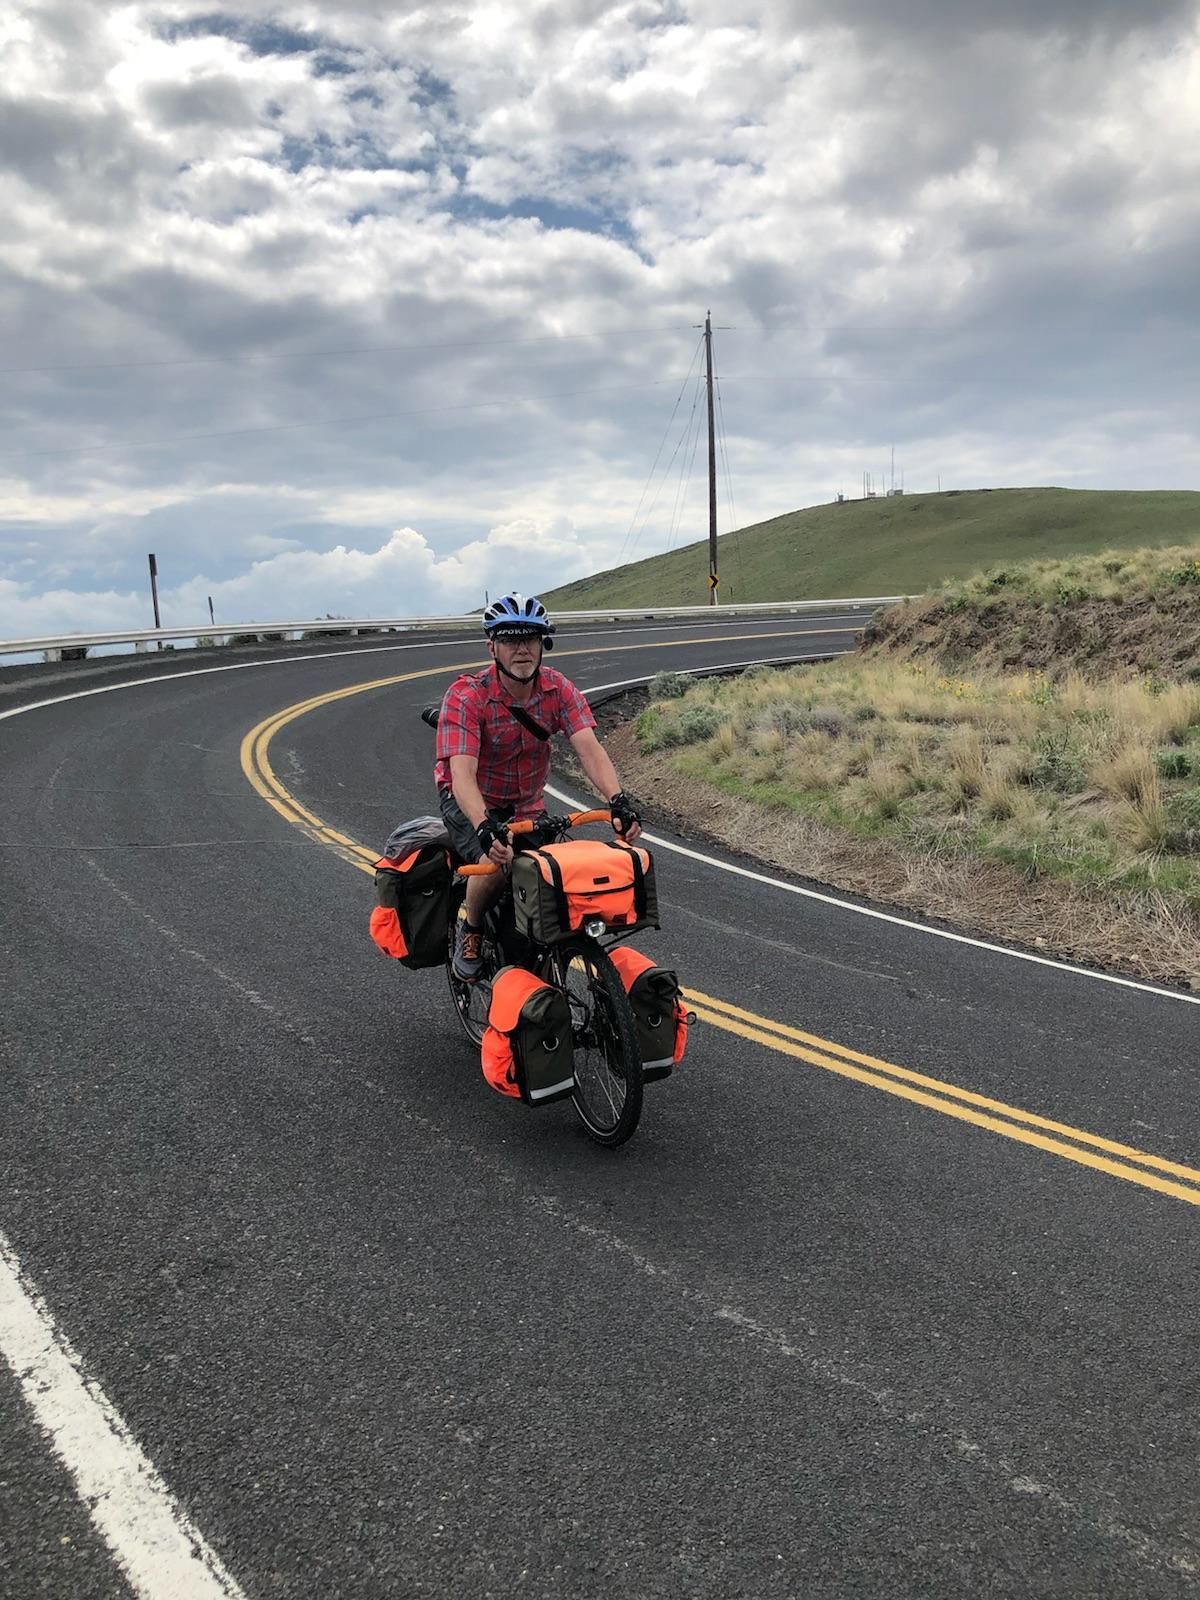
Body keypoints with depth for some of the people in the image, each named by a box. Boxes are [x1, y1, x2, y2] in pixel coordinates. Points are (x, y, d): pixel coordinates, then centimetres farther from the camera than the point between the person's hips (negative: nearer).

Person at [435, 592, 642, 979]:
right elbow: (461, 773, -37)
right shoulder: (466, 696, -27)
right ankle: (470, 932, 1)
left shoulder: (559, 690, -15)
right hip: (472, 802, -4)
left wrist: (618, 800, -45)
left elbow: (589, 748, -27)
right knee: (496, 862, -30)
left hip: (526, 805, 4)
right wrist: (486, 829, -54)